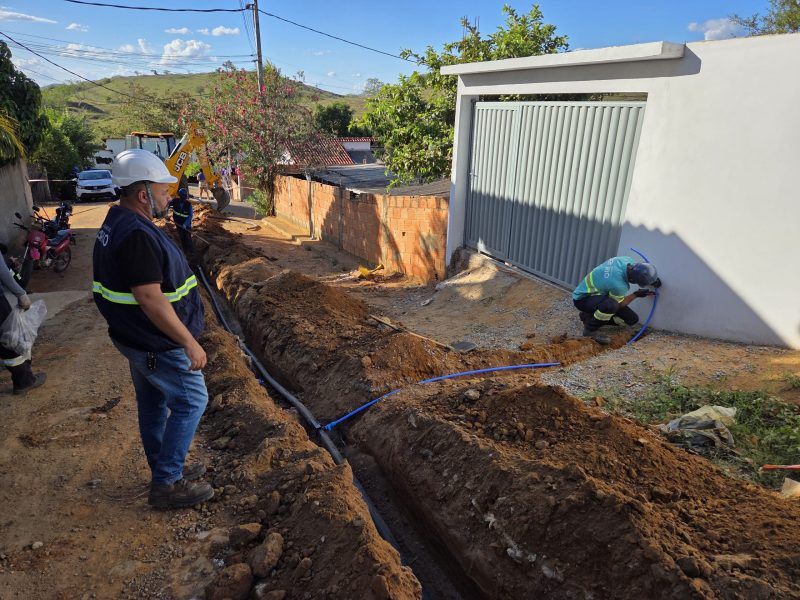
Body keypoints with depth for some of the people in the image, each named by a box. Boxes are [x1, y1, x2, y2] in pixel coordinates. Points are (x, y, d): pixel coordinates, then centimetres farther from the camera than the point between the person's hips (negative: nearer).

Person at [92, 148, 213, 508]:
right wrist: (189, 342, -24)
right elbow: (150, 299, -30)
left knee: (153, 403, 20)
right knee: (191, 401, 3)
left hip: (137, 339, 10)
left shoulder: (115, 224, 8)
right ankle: (167, 485, 12)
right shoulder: (137, 235, -26)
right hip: (158, 345, -10)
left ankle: (166, 469, 37)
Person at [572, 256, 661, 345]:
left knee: (632, 319, 3)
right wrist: (636, 294, -5)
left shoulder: (628, 260, -18)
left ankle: (590, 316, 12)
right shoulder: (618, 285, -37)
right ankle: (590, 329, -15)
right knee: (611, 305, -41)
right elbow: (619, 304, -13)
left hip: (599, 295, 9)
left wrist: (652, 278, -2)